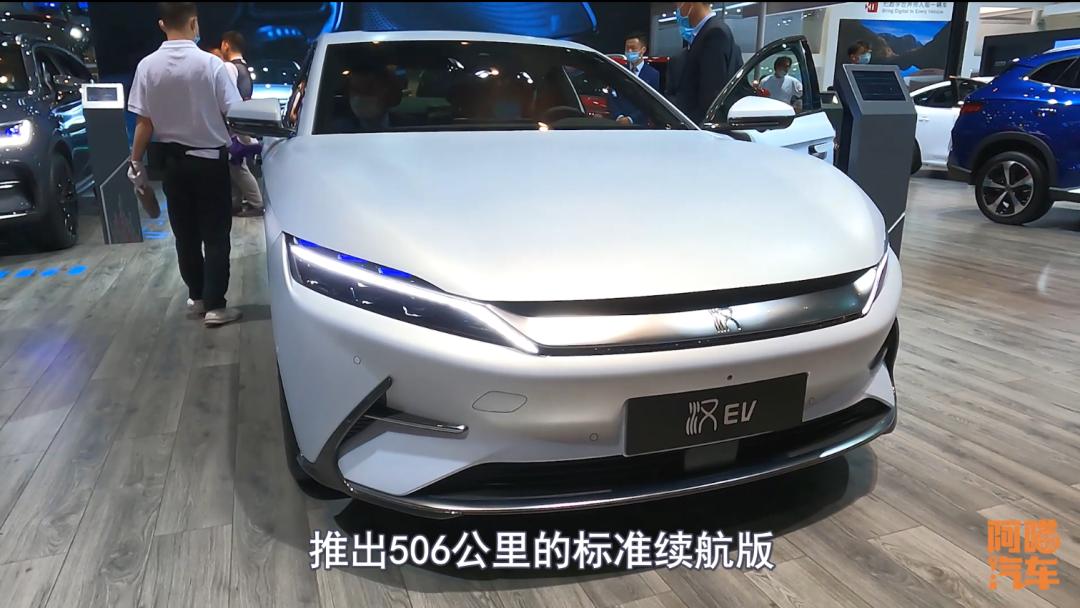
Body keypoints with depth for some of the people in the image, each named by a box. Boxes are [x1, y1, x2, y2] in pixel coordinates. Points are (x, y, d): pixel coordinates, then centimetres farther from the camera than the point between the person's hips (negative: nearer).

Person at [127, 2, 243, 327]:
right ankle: (214, 305, 3)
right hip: (210, 160, -3)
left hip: (173, 161, 3)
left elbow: (144, 121, -3)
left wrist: (136, 161, 8)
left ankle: (196, 296, 27)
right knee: (215, 235, 3)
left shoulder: (147, 66, -5)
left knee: (185, 234, 15)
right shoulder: (210, 63, -14)